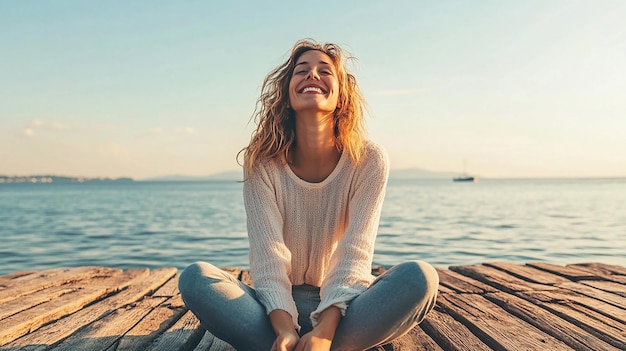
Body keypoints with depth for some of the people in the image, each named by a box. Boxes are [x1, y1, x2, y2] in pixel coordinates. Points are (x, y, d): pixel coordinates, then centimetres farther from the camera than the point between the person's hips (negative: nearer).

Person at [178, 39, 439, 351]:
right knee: (195, 278, -26)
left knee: (421, 277, -27)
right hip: (279, 305, 1)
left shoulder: (368, 161, -9)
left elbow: (355, 254, -16)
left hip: (344, 305, 0)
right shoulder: (262, 163, -8)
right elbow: (268, 255, -16)